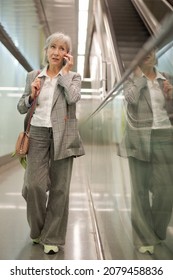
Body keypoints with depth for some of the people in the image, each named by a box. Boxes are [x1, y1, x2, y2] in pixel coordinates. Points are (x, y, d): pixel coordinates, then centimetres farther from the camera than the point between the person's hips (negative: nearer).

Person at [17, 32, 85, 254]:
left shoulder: (73, 76, 7)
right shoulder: (33, 76, 11)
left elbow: (73, 98, -15)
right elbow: (21, 108, 13)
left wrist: (64, 71, -5)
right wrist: (32, 95, -6)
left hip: (63, 136, -1)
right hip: (38, 134, 1)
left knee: (59, 188, 3)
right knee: (34, 185, -7)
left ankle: (52, 237, 17)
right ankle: (37, 229, 21)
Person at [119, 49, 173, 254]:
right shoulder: (131, 80, 5)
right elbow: (133, 99, -16)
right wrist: (140, 74, -7)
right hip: (139, 139, -3)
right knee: (140, 188, 1)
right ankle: (144, 238, 12)